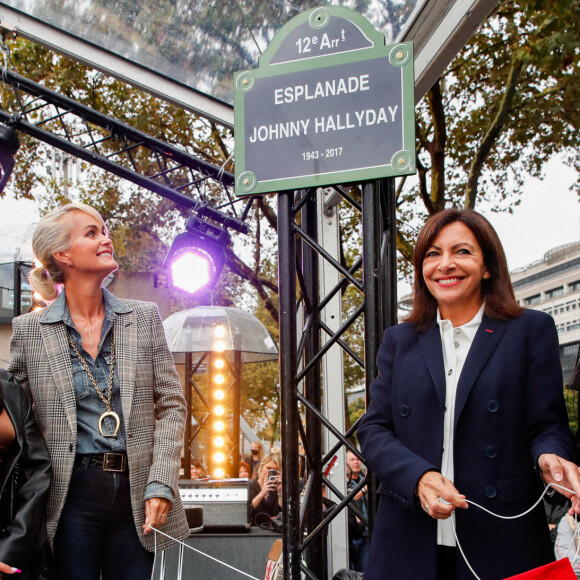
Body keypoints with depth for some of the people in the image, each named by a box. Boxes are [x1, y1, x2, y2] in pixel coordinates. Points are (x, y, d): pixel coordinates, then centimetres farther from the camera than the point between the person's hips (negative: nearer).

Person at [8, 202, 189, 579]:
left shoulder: (144, 317, 7)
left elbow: (171, 405, 5)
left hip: (135, 492, 2)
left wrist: (160, 485, -5)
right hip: (71, 494, -1)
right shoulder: (28, 330, 3)